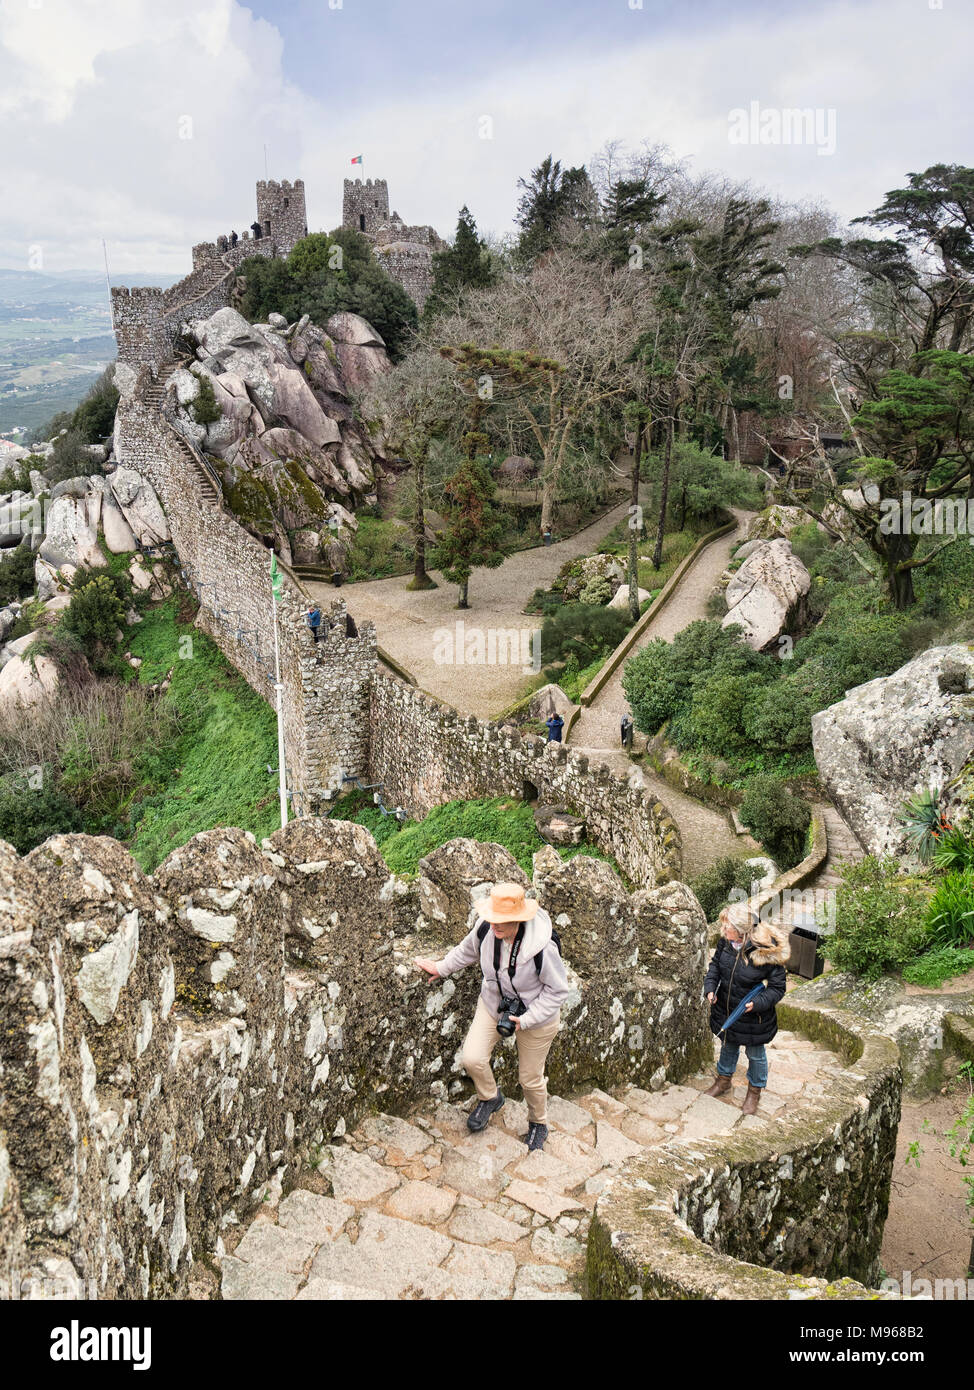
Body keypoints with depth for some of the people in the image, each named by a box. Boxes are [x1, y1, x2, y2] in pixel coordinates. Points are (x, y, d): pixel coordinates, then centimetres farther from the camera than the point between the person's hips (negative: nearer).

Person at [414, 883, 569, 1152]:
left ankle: (538, 1124, 44)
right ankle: (490, 1098, 25)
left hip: (537, 1016, -4)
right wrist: (442, 968, 13)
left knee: (530, 1078, 11)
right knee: (471, 1059, -9)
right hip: (493, 1004, 4)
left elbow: (558, 990, -21)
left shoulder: (542, 947, -36)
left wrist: (526, 1019, -24)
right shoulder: (485, 927, -22)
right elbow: (468, 949, 4)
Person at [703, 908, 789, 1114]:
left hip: (753, 1016, -4)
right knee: (728, 1046, 28)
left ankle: (754, 1092, 45)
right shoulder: (726, 942, -17)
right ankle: (723, 1081, 53)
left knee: (755, 1054, 20)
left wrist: (757, 1003, -32)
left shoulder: (767, 951, -33)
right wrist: (710, 987, -11)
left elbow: (777, 988, -20)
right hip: (726, 1008, 5)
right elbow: (716, 964, 3)